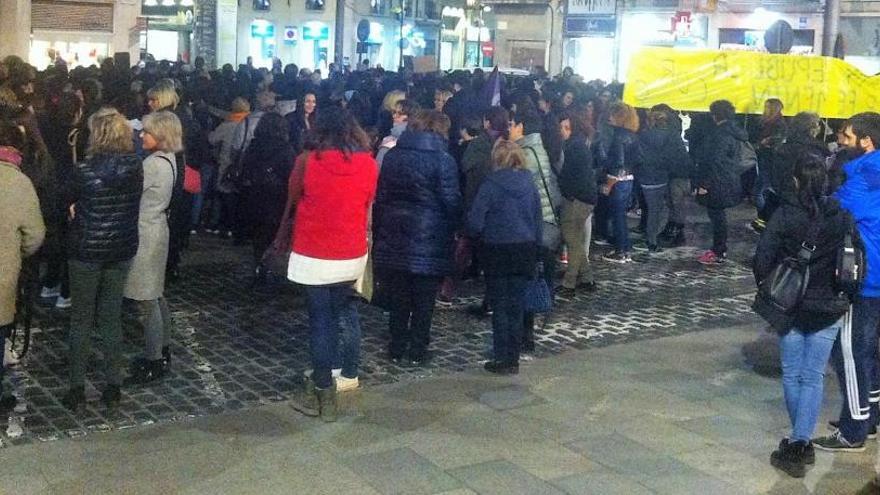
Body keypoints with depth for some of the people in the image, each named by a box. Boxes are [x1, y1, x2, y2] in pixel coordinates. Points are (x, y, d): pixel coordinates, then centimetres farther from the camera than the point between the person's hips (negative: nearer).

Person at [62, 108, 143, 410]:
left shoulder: (85, 170, -16)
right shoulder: (136, 167, -5)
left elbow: (71, 202, 1)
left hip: (87, 250, -4)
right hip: (123, 249, 4)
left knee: (81, 318, 9)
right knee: (112, 317, 13)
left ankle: (77, 389, 14)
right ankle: (113, 387, 18)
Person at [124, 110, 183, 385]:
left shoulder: (154, 164, -21)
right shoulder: (168, 159, 9)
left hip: (145, 235, -10)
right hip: (155, 230, 10)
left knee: (146, 301, -2)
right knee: (156, 295, 17)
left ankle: (154, 361, 6)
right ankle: (162, 352, 28)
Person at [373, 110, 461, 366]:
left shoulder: (392, 155, 6)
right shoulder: (443, 160, -10)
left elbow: (380, 196, 9)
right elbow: (451, 202, -10)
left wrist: (379, 233, 13)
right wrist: (452, 231, 5)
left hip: (393, 238, 4)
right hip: (429, 239, -4)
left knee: (398, 297, 13)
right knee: (424, 299, 7)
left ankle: (397, 348, 18)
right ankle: (417, 351, 11)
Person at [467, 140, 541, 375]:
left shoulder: (491, 184, -12)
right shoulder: (529, 183, 3)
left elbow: (475, 222, -14)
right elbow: (538, 220, 8)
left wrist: (481, 235, 7)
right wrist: (535, 247, 16)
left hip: (498, 250, -4)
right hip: (525, 249, 4)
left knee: (500, 306, 5)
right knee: (516, 306, 11)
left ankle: (502, 360, 6)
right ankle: (513, 359, 16)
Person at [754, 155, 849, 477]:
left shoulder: (784, 215, -11)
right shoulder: (841, 216, -6)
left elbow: (761, 261, -13)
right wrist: (842, 296, 11)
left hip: (790, 308, -1)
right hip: (828, 309, 1)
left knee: (792, 375, 13)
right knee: (813, 378, 5)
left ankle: (801, 443, 23)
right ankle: (800, 444, -3)